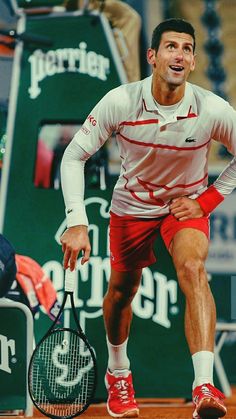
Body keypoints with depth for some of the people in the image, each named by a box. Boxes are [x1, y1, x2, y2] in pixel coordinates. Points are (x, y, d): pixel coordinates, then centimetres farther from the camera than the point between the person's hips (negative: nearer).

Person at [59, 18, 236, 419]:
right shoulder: (120, 102, -24)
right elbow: (74, 156, -16)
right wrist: (77, 222, -25)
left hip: (187, 203, -1)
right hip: (132, 203, 2)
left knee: (193, 270, -29)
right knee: (121, 291, 12)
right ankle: (118, 374, 44)